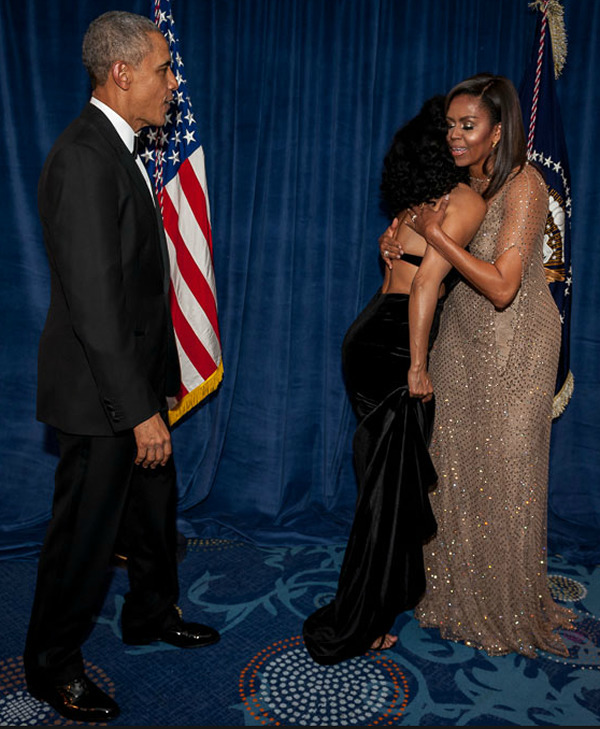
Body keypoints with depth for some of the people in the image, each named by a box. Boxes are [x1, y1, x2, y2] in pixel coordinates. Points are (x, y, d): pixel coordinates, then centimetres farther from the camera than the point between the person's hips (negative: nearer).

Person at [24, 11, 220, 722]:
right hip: (101, 394, -10)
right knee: (85, 531, 7)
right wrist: (140, 410, -24)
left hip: (135, 377, 10)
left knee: (154, 505, 23)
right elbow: (94, 302, -26)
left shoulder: (116, 148, 10)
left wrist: (152, 391, 16)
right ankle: (52, 665, 30)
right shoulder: (83, 157, -22)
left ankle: (151, 613, 46)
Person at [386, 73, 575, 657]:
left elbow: (502, 286, -26)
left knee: (503, 470, 3)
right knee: (453, 461, 9)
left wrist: (435, 234, -24)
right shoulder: (461, 184, 4)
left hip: (514, 344, -6)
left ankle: (505, 607, 25)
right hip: (461, 333, 7)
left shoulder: (523, 185, -18)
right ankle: (456, 592, 28)